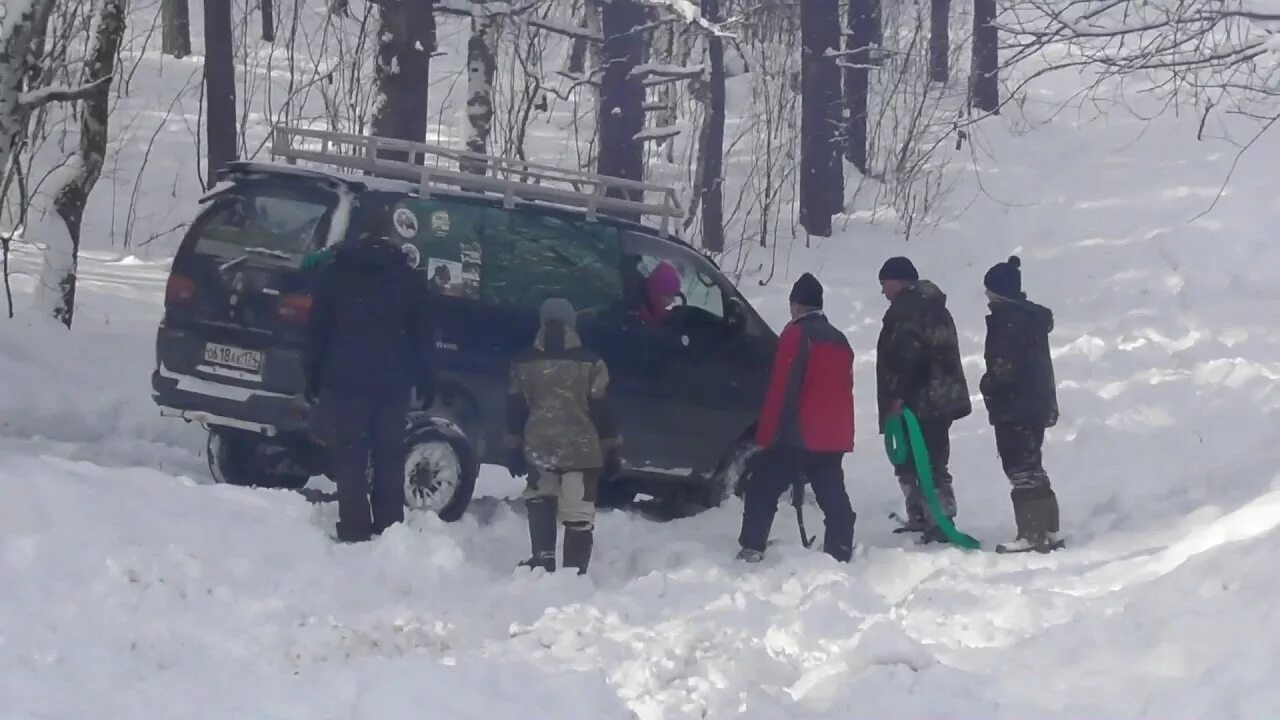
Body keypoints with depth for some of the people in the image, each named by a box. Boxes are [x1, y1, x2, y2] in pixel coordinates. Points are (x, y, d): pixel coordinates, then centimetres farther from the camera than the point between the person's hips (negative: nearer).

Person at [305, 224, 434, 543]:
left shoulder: (335, 273, 0)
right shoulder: (407, 278, 6)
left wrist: (313, 376, 4)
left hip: (345, 379, -2)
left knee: (349, 456, -2)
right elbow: (421, 335, 7)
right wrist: (424, 379, 12)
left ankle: (355, 528, -9)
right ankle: (390, 526, 7)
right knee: (389, 456, 9)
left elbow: (317, 329, 0)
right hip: (394, 382, 2)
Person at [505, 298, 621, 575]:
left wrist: (514, 448, 17)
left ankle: (543, 558, 10)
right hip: (582, 451, -2)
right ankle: (575, 572, -2)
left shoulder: (523, 364, 2)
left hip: (539, 449, 2)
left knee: (540, 500, 24)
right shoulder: (590, 364, -5)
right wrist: (611, 451, 4)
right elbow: (602, 411, -3)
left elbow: (515, 410, 7)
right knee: (579, 516, 1)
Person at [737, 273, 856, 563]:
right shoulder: (839, 341, 16)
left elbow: (781, 388, -13)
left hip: (797, 434, -6)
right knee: (832, 495, 8)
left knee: (763, 488, 1)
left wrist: (766, 435, -10)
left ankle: (752, 548, -6)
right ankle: (840, 553, 2)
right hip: (833, 438, 7)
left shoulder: (796, 335, -8)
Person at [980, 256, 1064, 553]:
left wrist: (989, 385, -2)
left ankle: (1032, 535, -7)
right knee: (1031, 468, 16)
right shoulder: (1033, 317, 14)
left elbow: (1004, 366, -22)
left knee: (1022, 470, -7)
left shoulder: (1007, 320, -17)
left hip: (1014, 409, -10)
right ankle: (1049, 531, 19)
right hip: (1036, 404, 10)